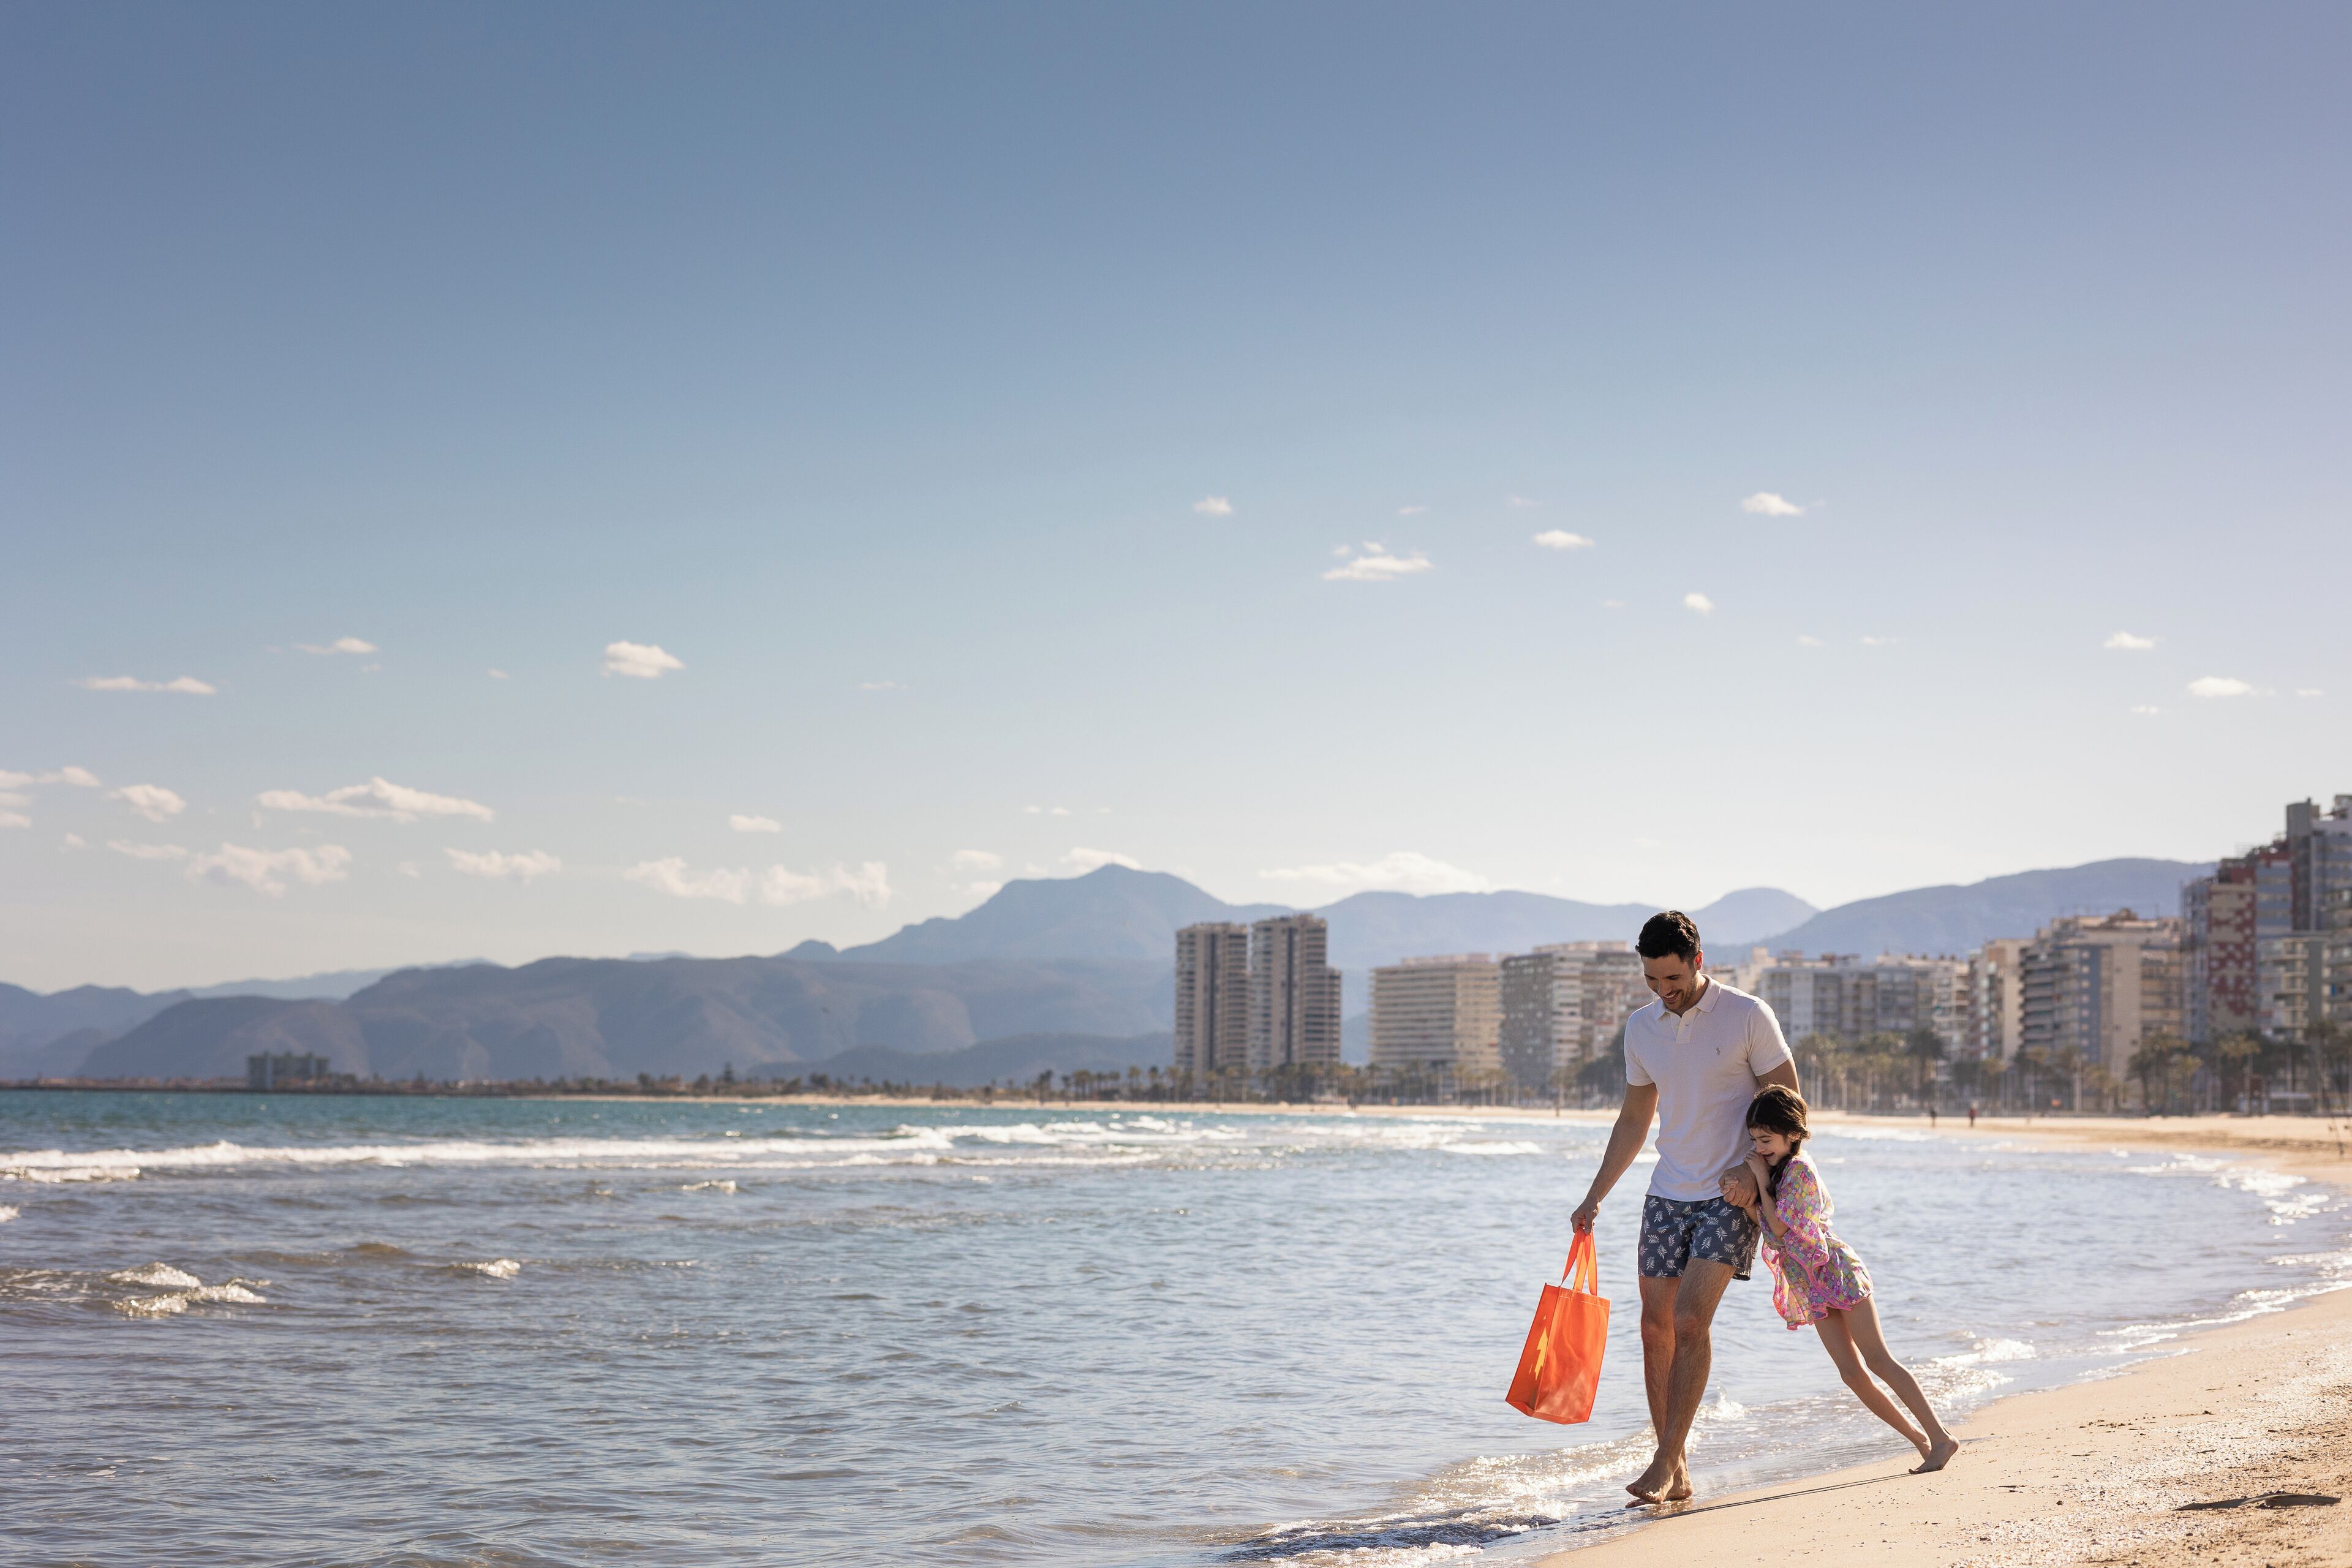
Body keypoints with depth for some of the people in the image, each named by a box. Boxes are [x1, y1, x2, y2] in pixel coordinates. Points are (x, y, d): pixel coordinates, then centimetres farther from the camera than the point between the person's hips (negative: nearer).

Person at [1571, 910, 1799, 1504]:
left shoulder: (1748, 1016, -8)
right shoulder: (1641, 1028, 7)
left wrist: (1753, 1167, -17)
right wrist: (1596, 1195, 13)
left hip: (1730, 1195, -5)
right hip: (1668, 1192, 5)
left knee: (1691, 1322, -15)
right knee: (1657, 1327, 2)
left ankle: (1666, 1461, -10)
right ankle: (1676, 1474, 10)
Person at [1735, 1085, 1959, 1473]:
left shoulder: (1798, 1170, -15)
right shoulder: (1774, 1168, 10)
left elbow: (1779, 1225, -19)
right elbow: (1760, 1219, 8)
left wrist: (1761, 1179, -15)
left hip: (1839, 1273, -8)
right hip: (1813, 1287, 8)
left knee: (1877, 1360, -11)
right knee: (1851, 1372, 1)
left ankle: (1941, 1438, -11)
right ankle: (1919, 1438, 8)